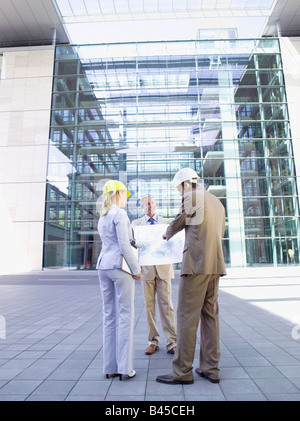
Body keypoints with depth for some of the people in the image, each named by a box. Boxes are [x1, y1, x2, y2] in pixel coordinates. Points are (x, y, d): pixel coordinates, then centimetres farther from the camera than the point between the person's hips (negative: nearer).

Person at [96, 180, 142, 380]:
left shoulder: (102, 218, 17)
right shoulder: (120, 214, -9)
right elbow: (124, 245, -16)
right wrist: (136, 269, -10)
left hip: (103, 266, 8)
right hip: (120, 266, -8)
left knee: (109, 315, 9)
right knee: (126, 316, -1)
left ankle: (110, 367, 16)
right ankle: (125, 368, 4)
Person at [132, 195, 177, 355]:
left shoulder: (166, 222, 11)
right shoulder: (136, 223, 11)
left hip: (163, 268, 0)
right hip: (146, 269, 1)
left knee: (166, 304, -1)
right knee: (149, 305, 6)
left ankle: (172, 342, 7)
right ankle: (153, 341, 17)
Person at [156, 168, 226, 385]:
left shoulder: (192, 196, -5)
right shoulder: (217, 202, 19)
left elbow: (178, 222, 4)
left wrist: (167, 235, 24)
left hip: (196, 264, -8)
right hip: (215, 264, 8)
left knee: (187, 316, -3)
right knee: (210, 314, 11)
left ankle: (182, 371, 5)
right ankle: (211, 369, 19)